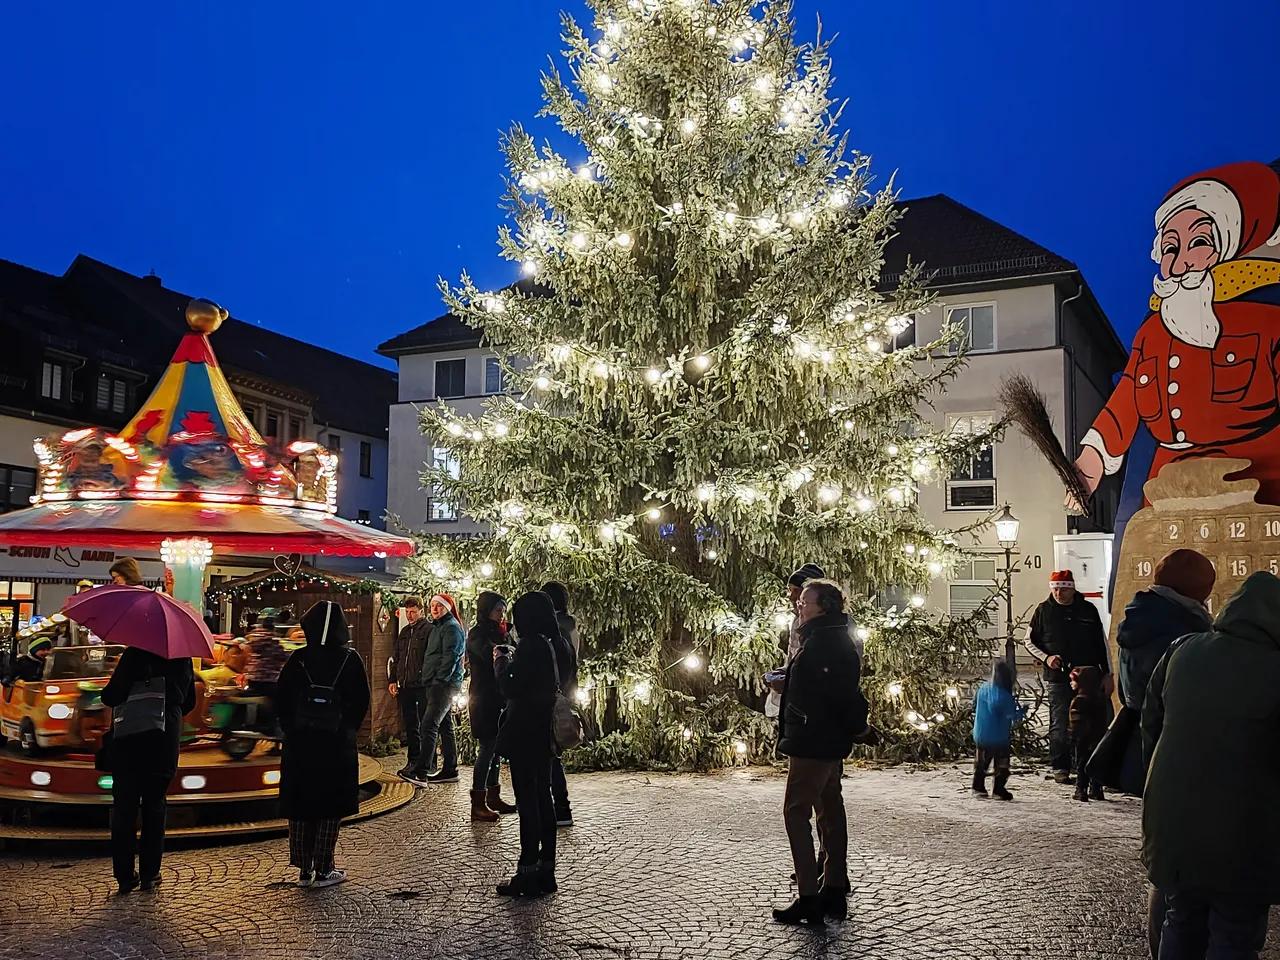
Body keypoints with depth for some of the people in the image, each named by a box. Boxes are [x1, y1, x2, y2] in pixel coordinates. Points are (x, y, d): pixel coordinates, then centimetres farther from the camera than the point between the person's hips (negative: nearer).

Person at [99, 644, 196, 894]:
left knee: (124, 806, 7)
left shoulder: (135, 655, -11)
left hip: (130, 742, -3)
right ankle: (149, 875, 13)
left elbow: (111, 696, -13)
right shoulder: (183, 659, 4)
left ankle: (125, 875, 9)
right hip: (165, 742, 3)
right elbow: (189, 702, 13)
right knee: (154, 806, 12)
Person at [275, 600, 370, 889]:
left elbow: (281, 699, 0)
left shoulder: (298, 659, -4)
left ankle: (304, 870, 15)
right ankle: (323, 870, 7)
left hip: (299, 744, 1)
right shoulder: (350, 660, -6)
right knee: (330, 808, 6)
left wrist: (291, 729, 11)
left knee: (300, 807, 11)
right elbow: (361, 702, -3)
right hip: (337, 746, -1)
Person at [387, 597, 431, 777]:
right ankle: (413, 761, 19)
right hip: (405, 686, 7)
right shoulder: (404, 632, 16)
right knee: (410, 725, 12)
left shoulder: (429, 630, -6)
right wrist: (392, 680, 13)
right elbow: (395, 658, 22)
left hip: (423, 686, -7)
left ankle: (429, 764, 4)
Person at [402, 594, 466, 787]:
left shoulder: (451, 627, -9)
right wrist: (427, 678, 17)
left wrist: (439, 680, -22)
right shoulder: (437, 627, 22)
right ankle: (449, 770, 15)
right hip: (437, 685, 11)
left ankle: (420, 773, -19)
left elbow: (450, 657, -18)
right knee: (445, 727, 11)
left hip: (444, 684, -10)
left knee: (428, 726, -15)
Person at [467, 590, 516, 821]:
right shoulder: (477, 634, -10)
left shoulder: (495, 633, 16)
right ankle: (478, 805, -5)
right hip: (484, 700, -8)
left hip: (499, 700, 8)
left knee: (496, 750, 12)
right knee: (486, 750, -8)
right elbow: (490, 656, -28)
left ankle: (493, 798, 21)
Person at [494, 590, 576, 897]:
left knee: (527, 801, -3)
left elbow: (510, 689, -18)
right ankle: (546, 871, 19)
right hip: (546, 732, 8)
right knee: (543, 797, 13)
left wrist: (500, 661, -2)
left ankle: (528, 874, 2)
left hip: (524, 733, -8)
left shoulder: (530, 646, -18)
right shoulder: (560, 646, 7)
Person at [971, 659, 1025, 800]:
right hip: (999, 738, -6)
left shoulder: (982, 689, -3)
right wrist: (1021, 711, 4)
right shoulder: (1004, 696, -23)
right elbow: (1012, 716, -14)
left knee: (981, 762, 20)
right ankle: (998, 790, 9)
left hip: (980, 735, 6)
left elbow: (974, 706, 12)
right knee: (1002, 765, 9)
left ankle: (978, 787, 24)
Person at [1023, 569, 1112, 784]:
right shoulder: (1044, 611, 4)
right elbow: (1030, 641, 10)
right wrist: (1046, 658, -7)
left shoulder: (1088, 610, 6)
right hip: (1057, 678, -1)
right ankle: (1060, 768, 6)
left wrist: (1107, 674, 7)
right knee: (1060, 726, -2)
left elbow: (1101, 643, 10)